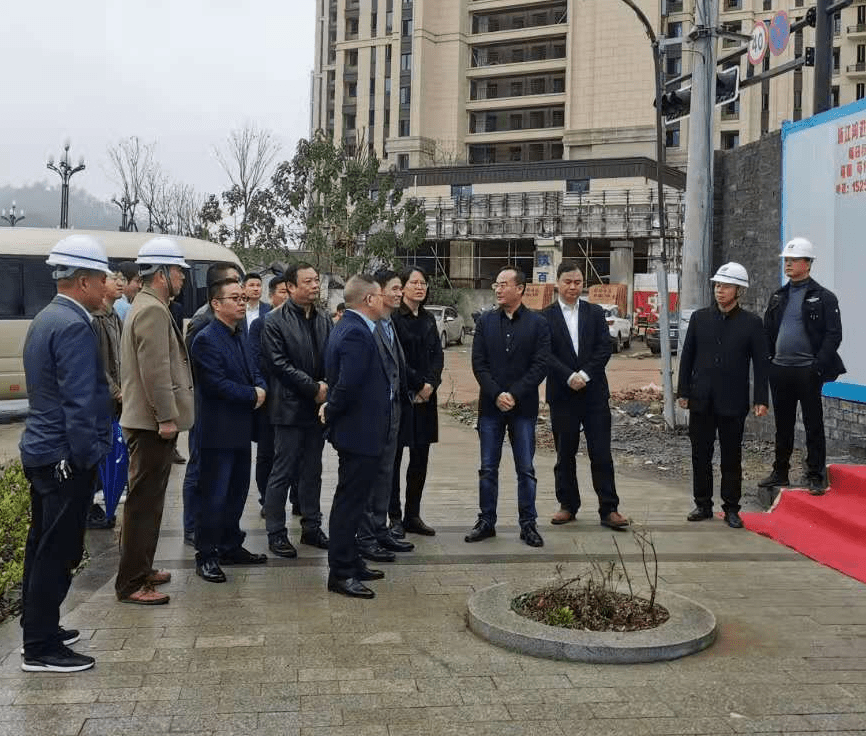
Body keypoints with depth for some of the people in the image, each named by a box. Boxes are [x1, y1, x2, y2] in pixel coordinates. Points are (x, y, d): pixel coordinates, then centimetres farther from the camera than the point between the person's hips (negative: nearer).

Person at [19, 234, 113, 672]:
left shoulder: (45, 319, 12)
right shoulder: (74, 325, -19)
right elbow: (78, 402, -22)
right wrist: (86, 457, -17)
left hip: (41, 451, 10)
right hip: (65, 457, -10)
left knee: (43, 546, 18)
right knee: (59, 552, -3)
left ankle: (38, 628, 30)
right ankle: (42, 649, 4)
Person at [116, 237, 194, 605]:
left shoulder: (146, 306, 17)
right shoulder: (153, 310, -17)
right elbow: (156, 370, -23)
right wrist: (167, 417, -21)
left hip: (148, 421, 11)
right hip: (153, 423, -11)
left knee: (147, 500, 17)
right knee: (144, 502, -6)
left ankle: (140, 569, 28)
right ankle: (131, 584, 0)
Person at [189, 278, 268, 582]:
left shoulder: (241, 336, 15)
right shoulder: (206, 340, -14)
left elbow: (253, 372, 18)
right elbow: (217, 384, -21)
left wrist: (261, 388, -4)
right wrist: (253, 395, -14)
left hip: (241, 429, 9)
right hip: (218, 430, -9)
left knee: (238, 491, 16)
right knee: (214, 496, -3)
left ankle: (231, 546, 27)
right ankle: (206, 555, 6)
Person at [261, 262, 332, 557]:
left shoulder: (324, 320, 10)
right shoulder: (275, 322, -8)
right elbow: (280, 365, -14)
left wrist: (327, 387, -7)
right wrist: (314, 388, -15)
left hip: (318, 406, 6)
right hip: (290, 408, -6)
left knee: (312, 472, 14)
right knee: (282, 473, 1)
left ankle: (311, 528, 24)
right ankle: (276, 534, 10)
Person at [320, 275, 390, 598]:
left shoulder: (349, 328, 12)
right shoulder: (356, 334, -21)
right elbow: (347, 384, -28)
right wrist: (332, 412, -13)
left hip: (356, 429, 11)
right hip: (359, 431, -11)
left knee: (351, 500, 18)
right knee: (350, 502, -2)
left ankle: (350, 563, 30)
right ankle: (341, 574, 7)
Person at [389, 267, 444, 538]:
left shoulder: (428, 319, 14)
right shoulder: (392, 317, -7)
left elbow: (438, 356, 10)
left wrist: (430, 384, -6)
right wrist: (419, 384, -11)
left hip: (424, 397, 6)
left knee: (420, 459, 8)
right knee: (394, 458, 0)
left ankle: (413, 516, 16)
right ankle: (394, 518, 6)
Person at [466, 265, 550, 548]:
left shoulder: (538, 324, 0)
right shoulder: (486, 322, 6)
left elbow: (540, 366, -6)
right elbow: (479, 363, 1)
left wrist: (514, 395, -14)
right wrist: (496, 394, -12)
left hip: (523, 407, -2)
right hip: (490, 406, 2)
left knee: (526, 469, 4)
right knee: (488, 469, 7)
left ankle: (528, 524, 13)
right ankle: (486, 521, 17)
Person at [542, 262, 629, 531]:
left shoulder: (595, 313, 7)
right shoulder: (546, 317, 1)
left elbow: (605, 348, -1)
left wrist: (585, 375, -13)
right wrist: (569, 377, -17)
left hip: (594, 392, 1)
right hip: (562, 395, -1)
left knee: (601, 454, -1)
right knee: (565, 454, 9)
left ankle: (609, 510, 3)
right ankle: (568, 505, 20)